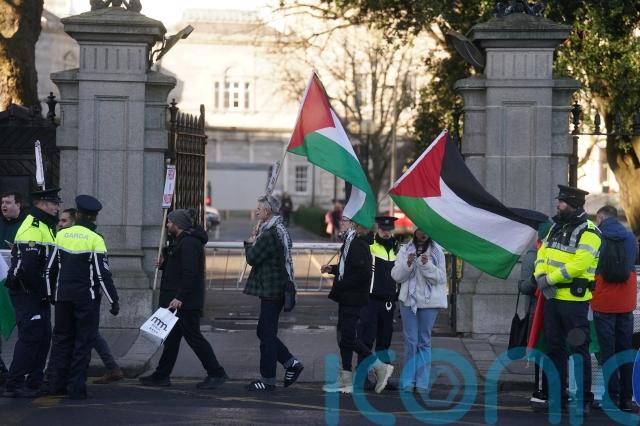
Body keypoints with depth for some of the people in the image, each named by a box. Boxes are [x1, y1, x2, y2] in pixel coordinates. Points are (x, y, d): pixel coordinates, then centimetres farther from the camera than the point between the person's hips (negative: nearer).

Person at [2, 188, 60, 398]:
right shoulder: (32, 228, -17)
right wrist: (42, 291, -17)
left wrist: (46, 291, 13)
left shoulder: (45, 227, 17)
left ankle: (34, 383, 17)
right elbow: (27, 267, -25)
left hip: (39, 295, 10)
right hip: (27, 294, -10)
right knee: (30, 337, -9)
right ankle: (13, 386, -6)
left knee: (43, 337, 11)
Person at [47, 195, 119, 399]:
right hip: (86, 297, -4)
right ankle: (76, 388, -2)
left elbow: (50, 268, 8)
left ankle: (57, 384, 15)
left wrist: (52, 293, 20)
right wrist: (114, 301, -6)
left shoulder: (62, 235, 3)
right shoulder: (95, 239, -10)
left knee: (62, 338, 14)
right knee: (83, 342, 1)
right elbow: (103, 274, -12)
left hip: (63, 296, 4)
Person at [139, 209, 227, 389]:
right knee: (172, 337, 13)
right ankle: (162, 375, 18)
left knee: (193, 336, -7)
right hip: (178, 300, 11)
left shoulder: (189, 243, -17)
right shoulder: (181, 241, 18)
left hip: (186, 302, -11)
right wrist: (164, 264, 8)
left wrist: (179, 297, -28)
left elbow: (190, 273, -25)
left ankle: (216, 373, -2)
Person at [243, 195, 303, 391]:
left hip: (271, 291, -10)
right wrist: (254, 241, 7)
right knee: (265, 332, 16)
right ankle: (291, 363, 13)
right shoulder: (281, 230, 15)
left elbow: (252, 258, -18)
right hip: (278, 289, 10)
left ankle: (267, 379, 2)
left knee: (267, 334, -3)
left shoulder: (269, 234, -18)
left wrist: (251, 242, 0)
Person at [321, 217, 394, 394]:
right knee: (345, 337, 11)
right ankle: (346, 380, 15)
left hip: (353, 299, -10)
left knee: (348, 337, -8)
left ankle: (380, 367, 0)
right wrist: (332, 269, 11)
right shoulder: (350, 242, 13)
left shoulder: (358, 245, -18)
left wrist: (340, 285, -19)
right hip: (347, 299, 10)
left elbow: (363, 273, -24)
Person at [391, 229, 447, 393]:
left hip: (429, 301, -1)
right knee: (410, 341, -1)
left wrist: (427, 265, -19)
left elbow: (441, 277, -4)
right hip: (408, 300, 1)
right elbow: (396, 275, 2)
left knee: (424, 342, 4)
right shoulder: (405, 250, 6)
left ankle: (422, 383, 6)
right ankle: (408, 382, 1)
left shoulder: (437, 252, 2)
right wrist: (407, 264, -16)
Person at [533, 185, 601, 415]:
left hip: (574, 299, -8)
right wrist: (541, 277, -7)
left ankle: (584, 399, 0)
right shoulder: (557, 227, 15)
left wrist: (550, 279, -17)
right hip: (551, 298, 8)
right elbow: (542, 254, 13)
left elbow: (579, 264, -22)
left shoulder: (588, 232, -11)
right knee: (554, 348, 13)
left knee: (579, 349, -4)